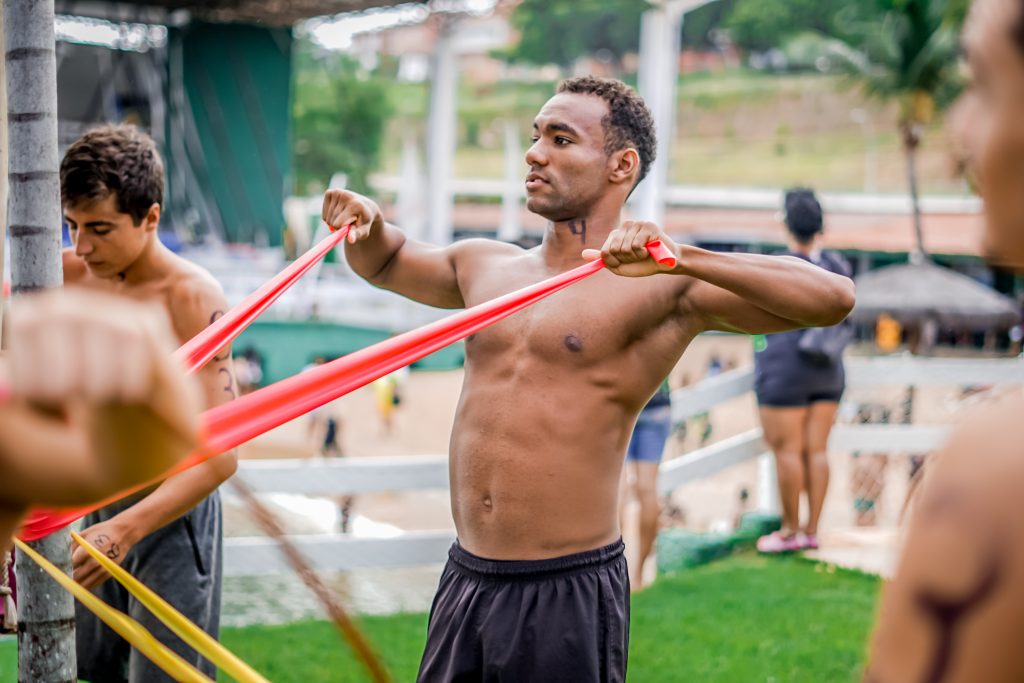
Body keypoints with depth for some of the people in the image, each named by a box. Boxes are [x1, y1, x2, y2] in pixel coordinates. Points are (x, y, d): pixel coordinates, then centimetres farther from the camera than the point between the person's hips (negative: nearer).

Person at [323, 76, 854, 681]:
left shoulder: (661, 290, -7)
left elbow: (834, 299, -18)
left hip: (569, 594, -5)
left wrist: (682, 259, -28)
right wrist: (366, 223, 9)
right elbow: (384, 262, 33)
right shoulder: (482, 267, 13)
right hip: (465, 581, 6)